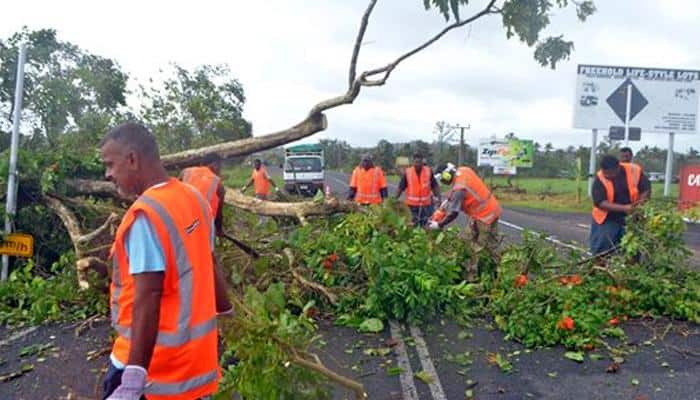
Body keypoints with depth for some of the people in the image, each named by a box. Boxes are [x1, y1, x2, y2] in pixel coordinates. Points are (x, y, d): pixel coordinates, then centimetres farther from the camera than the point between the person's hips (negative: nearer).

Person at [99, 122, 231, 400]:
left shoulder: (144, 214, -21)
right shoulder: (194, 198, 3)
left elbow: (147, 297, -26)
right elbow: (207, 268, 12)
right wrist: (227, 313, 24)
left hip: (152, 358, -8)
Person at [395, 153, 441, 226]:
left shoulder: (428, 171, -1)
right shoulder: (407, 172, -4)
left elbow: (435, 185, 5)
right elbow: (401, 187, 0)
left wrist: (438, 197, -1)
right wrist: (395, 199, -2)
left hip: (426, 203, 1)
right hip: (413, 204, -1)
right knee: (415, 224, 8)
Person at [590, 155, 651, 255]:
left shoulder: (634, 171, -12)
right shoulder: (600, 178, -17)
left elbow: (646, 189, 0)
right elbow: (600, 202, -23)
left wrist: (640, 203, -20)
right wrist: (624, 208, -32)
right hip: (607, 220, -2)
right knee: (602, 249, 1)